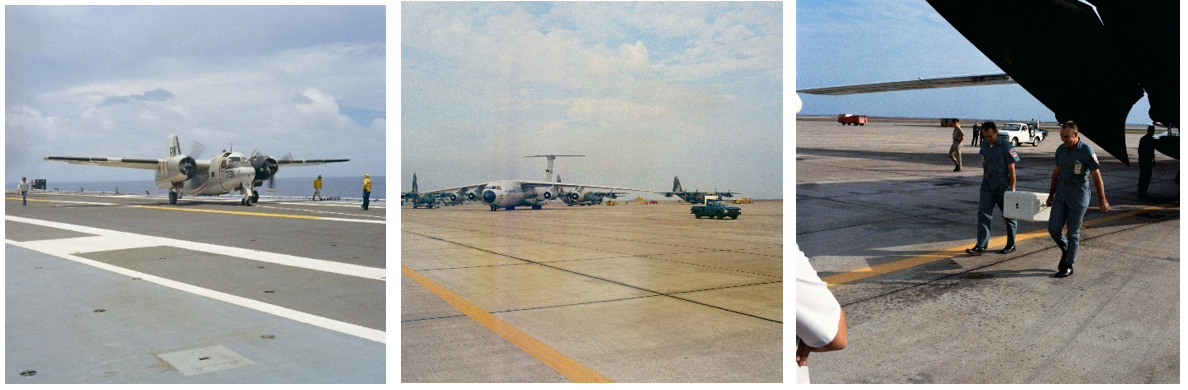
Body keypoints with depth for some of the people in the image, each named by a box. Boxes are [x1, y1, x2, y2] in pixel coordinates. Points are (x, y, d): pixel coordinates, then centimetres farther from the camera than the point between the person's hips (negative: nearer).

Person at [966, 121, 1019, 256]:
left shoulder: (1006, 146, -13)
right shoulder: (985, 145, 5)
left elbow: (1011, 169, -11)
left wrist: (1012, 189, -11)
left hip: (1003, 184, -5)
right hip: (987, 184, 5)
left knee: (1009, 215, 9)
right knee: (983, 213, -3)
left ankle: (1011, 244, 22)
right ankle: (981, 246, -4)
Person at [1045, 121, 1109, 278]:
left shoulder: (1087, 151, -13)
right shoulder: (1060, 150, 4)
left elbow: (1097, 177, -10)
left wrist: (1102, 200, -10)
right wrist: (1051, 195, 19)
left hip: (1078, 198, -5)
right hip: (1061, 196, 5)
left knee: (1073, 233, 2)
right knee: (1053, 227, -3)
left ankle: (1068, 266, 12)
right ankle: (1065, 250, 25)